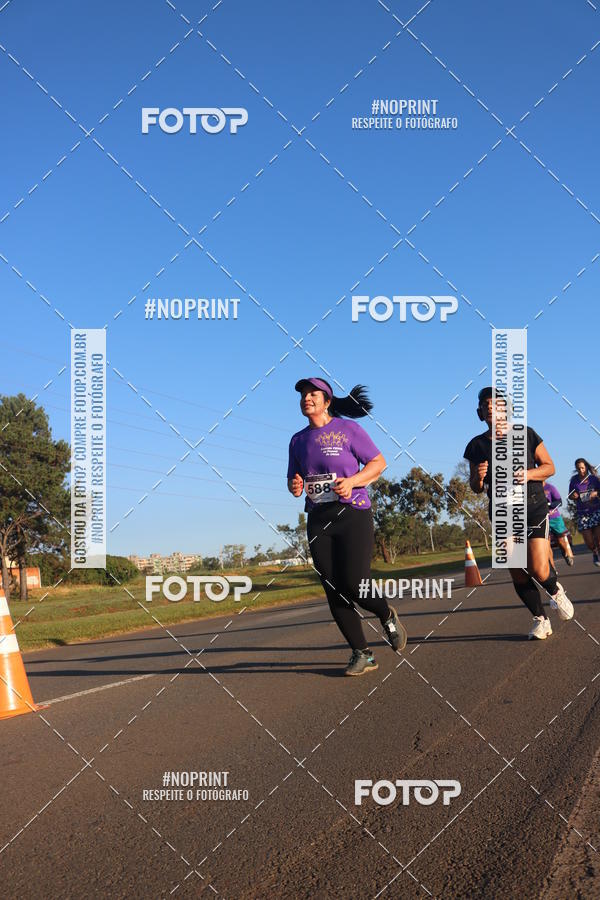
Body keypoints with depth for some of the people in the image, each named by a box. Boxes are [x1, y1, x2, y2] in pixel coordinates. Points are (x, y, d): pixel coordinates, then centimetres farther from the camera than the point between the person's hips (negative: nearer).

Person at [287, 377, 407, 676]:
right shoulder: (298, 440, 13)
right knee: (334, 592, 0)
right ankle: (362, 654, 11)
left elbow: (378, 463, 0)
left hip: (353, 514, -5)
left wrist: (352, 481, -16)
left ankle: (387, 616, 19)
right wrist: (294, 486, -4)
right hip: (318, 520, 5)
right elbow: (293, 479, 20)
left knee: (354, 584, -15)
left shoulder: (347, 428, -1)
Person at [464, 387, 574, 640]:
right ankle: (540, 619, 20)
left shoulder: (525, 434, -2)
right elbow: (475, 489, 7)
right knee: (517, 575, 1)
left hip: (533, 508, -2)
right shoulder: (477, 446, 2)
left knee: (538, 570, -13)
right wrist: (478, 478, -16)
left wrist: (529, 473, -16)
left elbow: (549, 466, 4)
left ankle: (555, 591, 22)